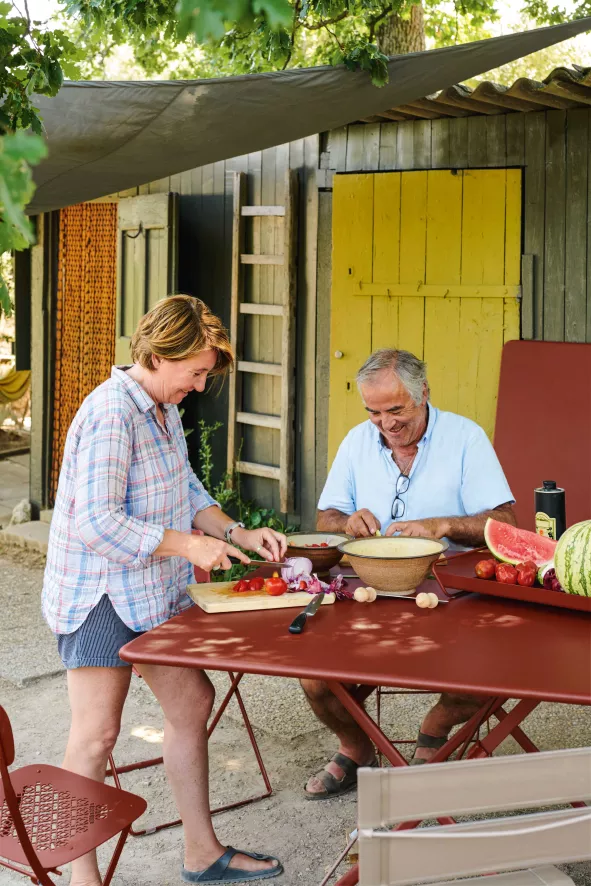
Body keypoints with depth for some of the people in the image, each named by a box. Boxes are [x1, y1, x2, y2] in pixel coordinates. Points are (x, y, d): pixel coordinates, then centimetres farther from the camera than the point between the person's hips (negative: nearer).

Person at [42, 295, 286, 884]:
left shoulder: (164, 410, 9)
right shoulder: (111, 415, -22)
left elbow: (187, 491, 18)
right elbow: (96, 522, -27)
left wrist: (240, 535, 3)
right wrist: (186, 544, -22)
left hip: (152, 592, 10)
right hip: (100, 596, -10)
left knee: (191, 703, 13)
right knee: (97, 733, -4)